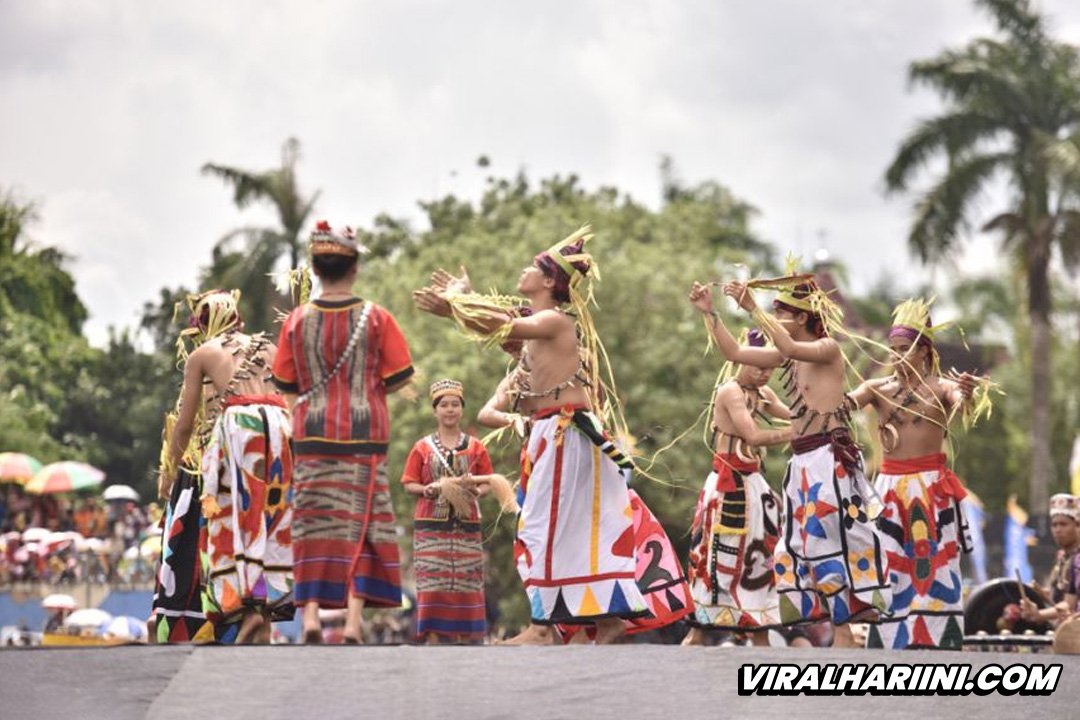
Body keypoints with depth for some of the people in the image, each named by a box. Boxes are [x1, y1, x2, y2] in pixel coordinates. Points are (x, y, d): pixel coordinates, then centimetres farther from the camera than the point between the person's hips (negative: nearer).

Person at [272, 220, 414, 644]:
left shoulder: (297, 320, -1)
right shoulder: (376, 318, -5)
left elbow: (287, 388, 3)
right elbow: (397, 380, -3)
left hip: (313, 438, 1)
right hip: (364, 435, -1)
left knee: (314, 527, 5)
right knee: (362, 525, 1)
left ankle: (310, 614, -6)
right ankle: (353, 621, -6)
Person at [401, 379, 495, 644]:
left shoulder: (475, 447, 9)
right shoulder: (423, 447, 7)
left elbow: (486, 483, 10)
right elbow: (409, 484, 5)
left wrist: (476, 490, -13)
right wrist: (431, 488, -14)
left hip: (466, 527, 1)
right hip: (431, 527, -1)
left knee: (465, 583, 0)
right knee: (432, 584, -6)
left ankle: (463, 639, 4)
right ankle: (432, 638, -5)